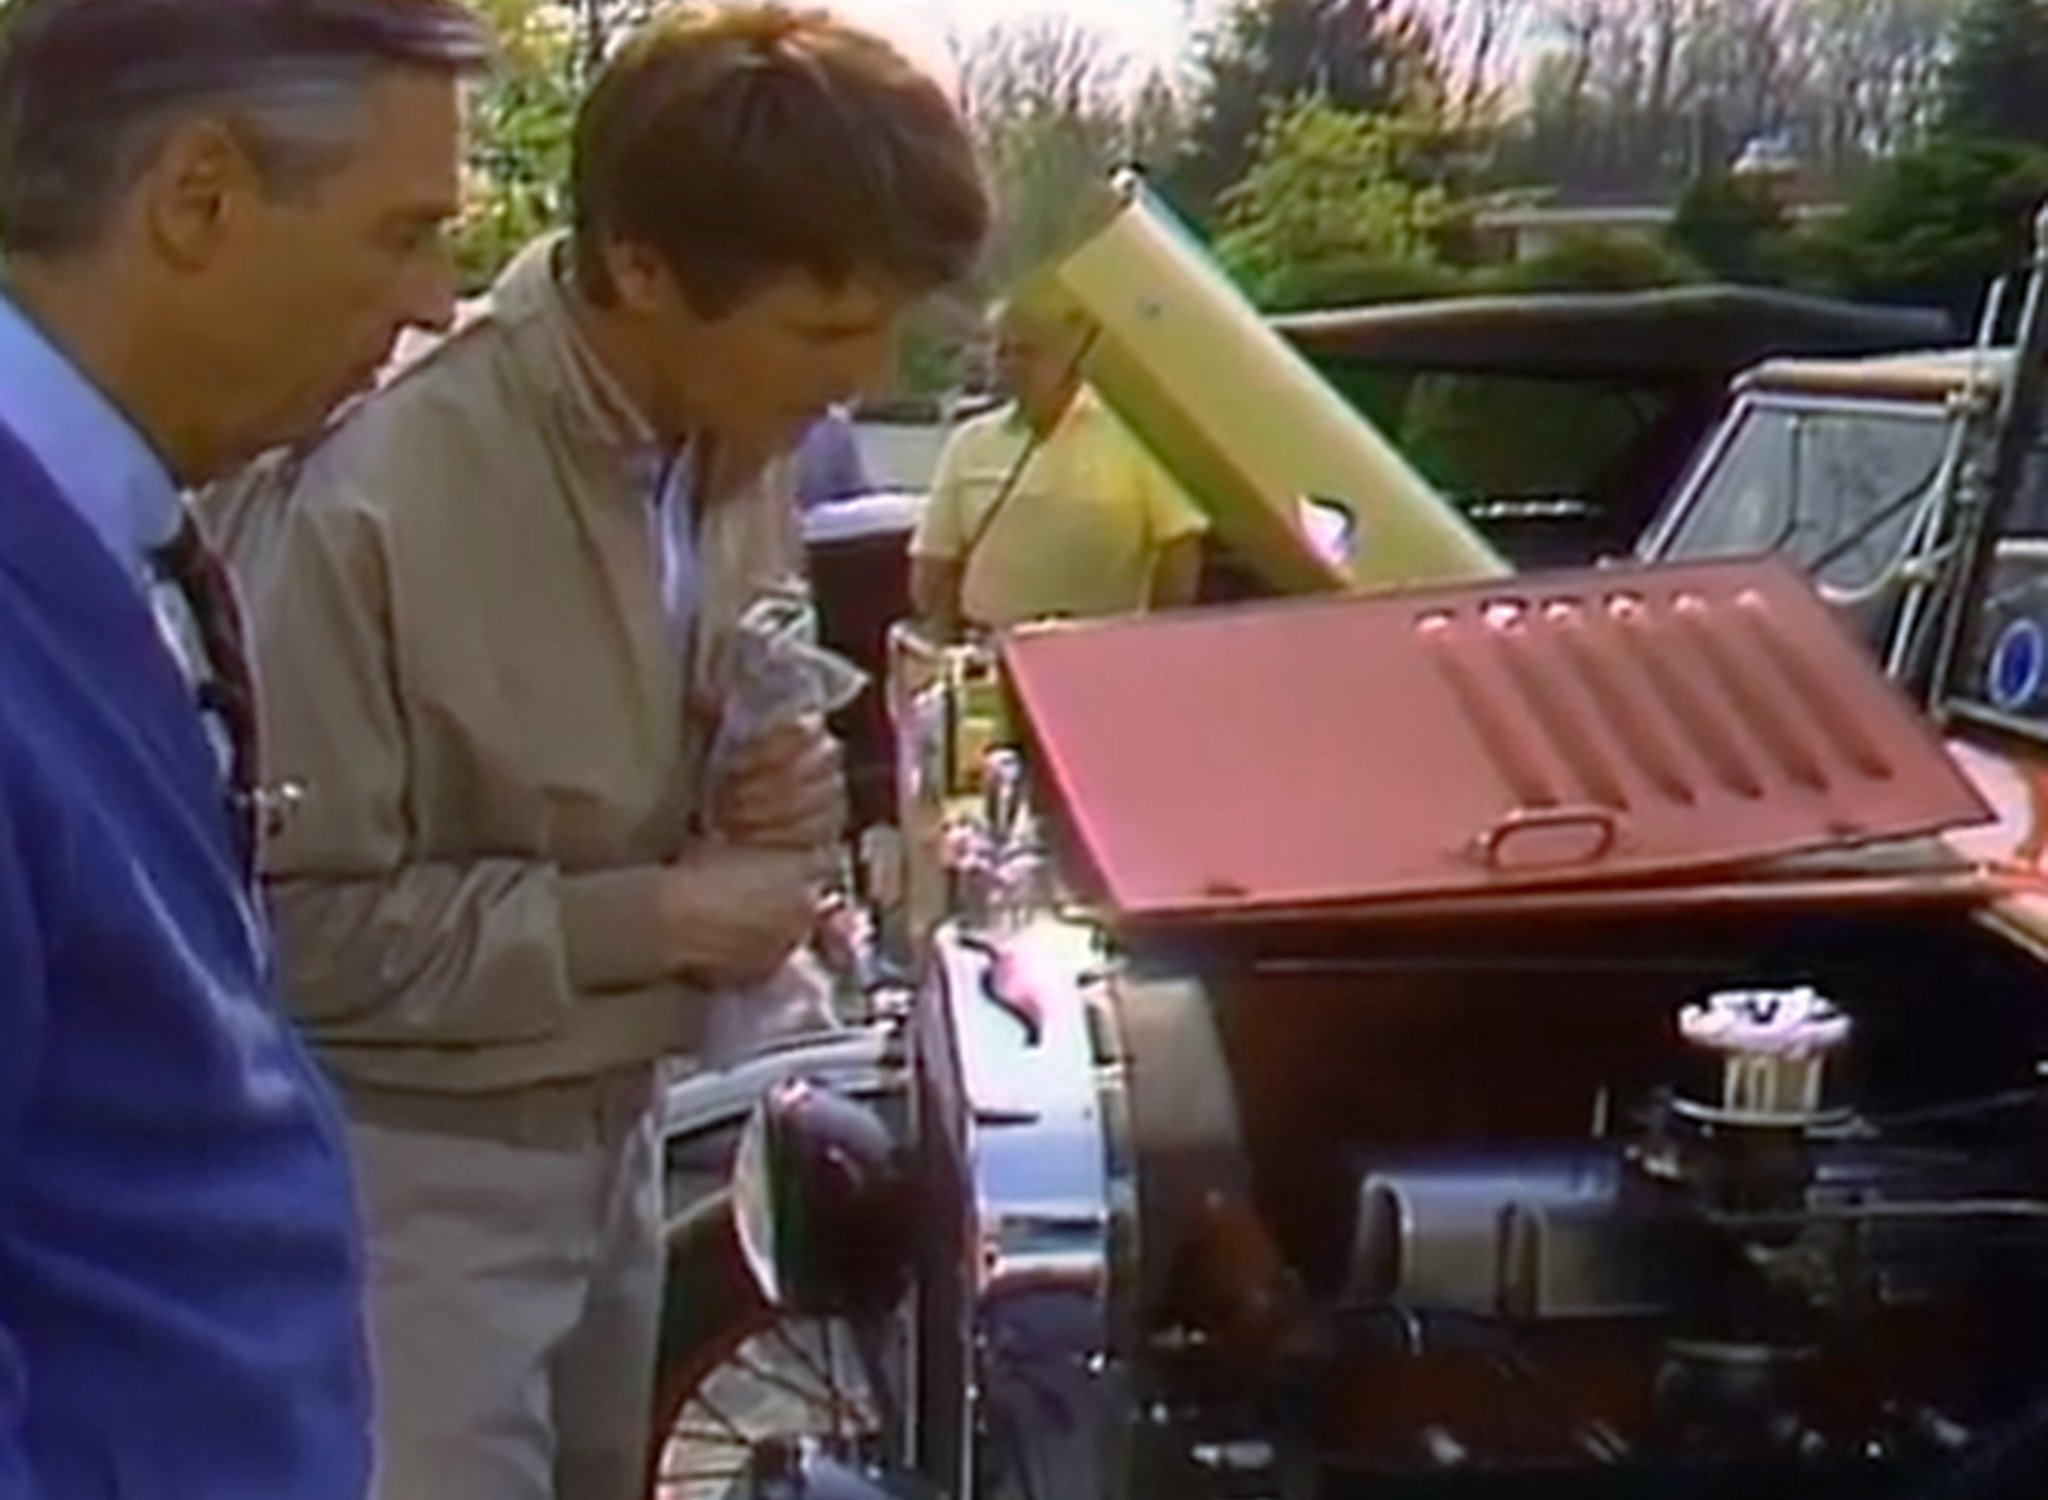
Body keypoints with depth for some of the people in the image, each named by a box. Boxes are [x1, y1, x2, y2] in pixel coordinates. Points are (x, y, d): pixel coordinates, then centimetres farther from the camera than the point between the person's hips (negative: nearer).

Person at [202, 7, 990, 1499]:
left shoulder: (734, 449, -1)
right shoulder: (372, 493, -25)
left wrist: (777, 795, -5)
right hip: (413, 1176, -7)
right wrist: (648, 918, -19)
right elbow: (297, 922, -21)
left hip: (614, 1133, 7)